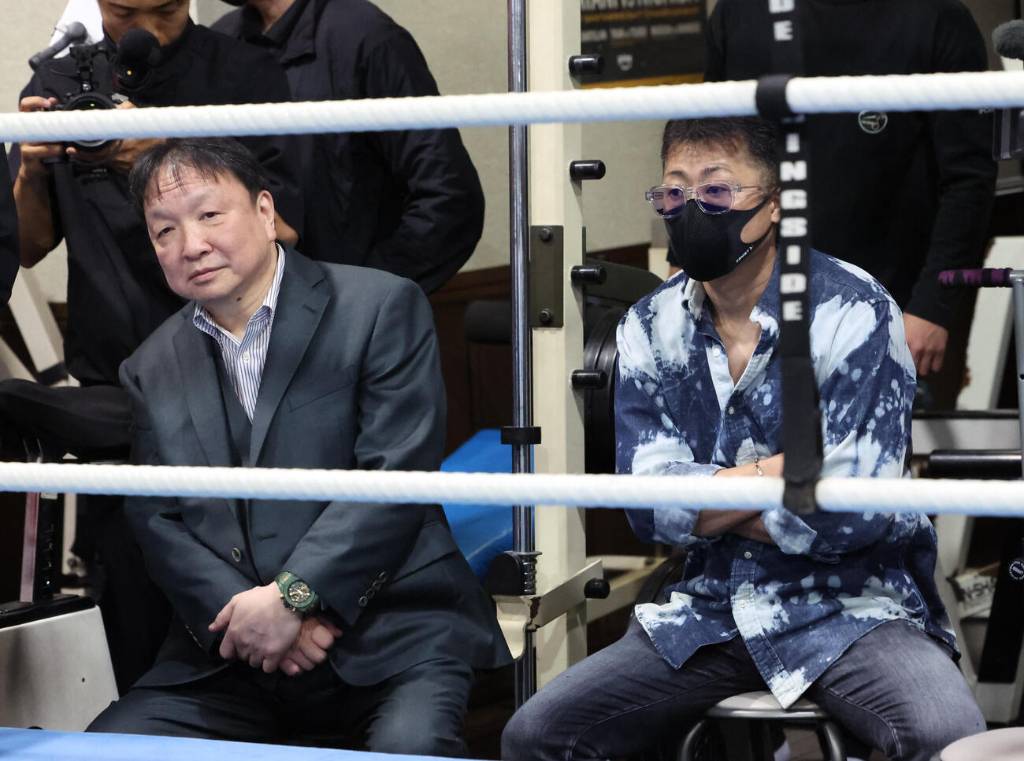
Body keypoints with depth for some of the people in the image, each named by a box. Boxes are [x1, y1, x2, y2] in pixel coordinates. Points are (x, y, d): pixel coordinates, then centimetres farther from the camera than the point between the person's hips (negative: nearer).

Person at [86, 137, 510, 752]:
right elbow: (156, 522, 8)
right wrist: (240, 611, -11)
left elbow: (398, 474, -9)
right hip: (229, 657, 4)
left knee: (409, 746, -33)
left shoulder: (382, 308, 0)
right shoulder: (152, 371, 15)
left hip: (391, 638, -4)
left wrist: (290, 597, -16)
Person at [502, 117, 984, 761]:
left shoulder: (854, 313, -9)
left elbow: (855, 511, -18)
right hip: (709, 612, 5)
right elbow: (647, 507, -4)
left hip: (850, 607, -5)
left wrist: (706, 497, -7)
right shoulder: (650, 328, 6)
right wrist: (780, 469, -12)